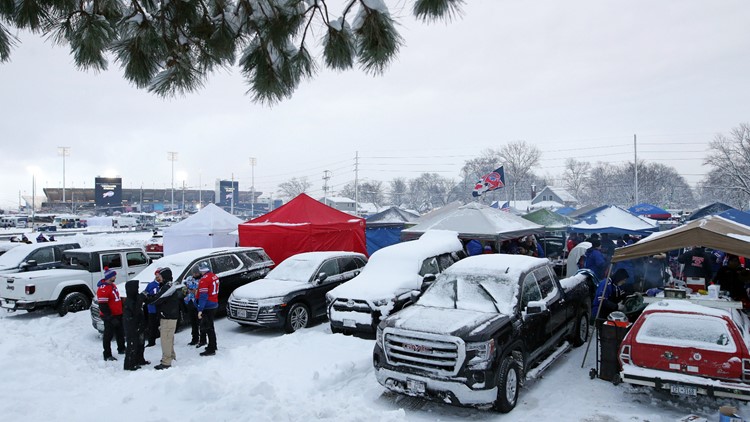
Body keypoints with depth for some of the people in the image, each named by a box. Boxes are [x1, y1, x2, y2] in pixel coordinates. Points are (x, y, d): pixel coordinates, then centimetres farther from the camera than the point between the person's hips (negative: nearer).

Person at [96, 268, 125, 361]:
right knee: (108, 335, -1)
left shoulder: (112, 285, 9)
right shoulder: (103, 288, -22)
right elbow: (103, 306, -24)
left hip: (118, 314, 10)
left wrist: (121, 311, 23)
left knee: (120, 333, 20)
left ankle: (121, 349, 36)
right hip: (109, 316, -9)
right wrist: (110, 318, -25)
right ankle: (107, 355, 7)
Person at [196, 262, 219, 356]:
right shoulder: (214, 276, 7)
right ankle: (213, 346, 34)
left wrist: (200, 310, -22)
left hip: (207, 307, -9)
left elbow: (203, 296, -23)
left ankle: (211, 350, -2)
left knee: (208, 328, -4)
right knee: (210, 326, 22)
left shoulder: (204, 279, -19)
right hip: (214, 305, 9)